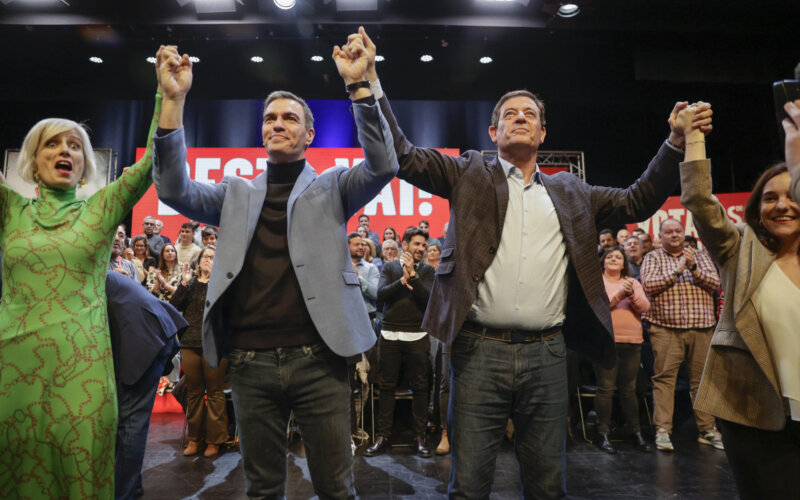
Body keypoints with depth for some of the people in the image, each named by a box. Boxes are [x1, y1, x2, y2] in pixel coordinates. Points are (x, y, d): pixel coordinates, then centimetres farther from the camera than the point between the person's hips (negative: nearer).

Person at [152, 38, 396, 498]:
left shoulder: (331, 188, 7)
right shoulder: (236, 193, 14)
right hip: (250, 362, 3)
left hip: (317, 359, -2)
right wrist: (173, 101, -7)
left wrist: (359, 85, -15)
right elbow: (174, 190, 0)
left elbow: (383, 166, -9)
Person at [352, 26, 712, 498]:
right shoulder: (471, 173, 8)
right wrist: (372, 82, -8)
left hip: (547, 354, 3)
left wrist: (676, 143, 9)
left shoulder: (569, 192, 17)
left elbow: (636, 203, 18)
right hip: (480, 351, -2)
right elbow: (404, 155, -1)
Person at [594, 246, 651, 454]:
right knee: (606, 388, -3)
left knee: (629, 389, 9)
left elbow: (645, 307, 3)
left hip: (632, 342, 4)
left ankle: (636, 433, 19)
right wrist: (620, 293, -15)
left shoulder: (633, 283, 16)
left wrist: (631, 294, -14)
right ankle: (603, 434, 5)